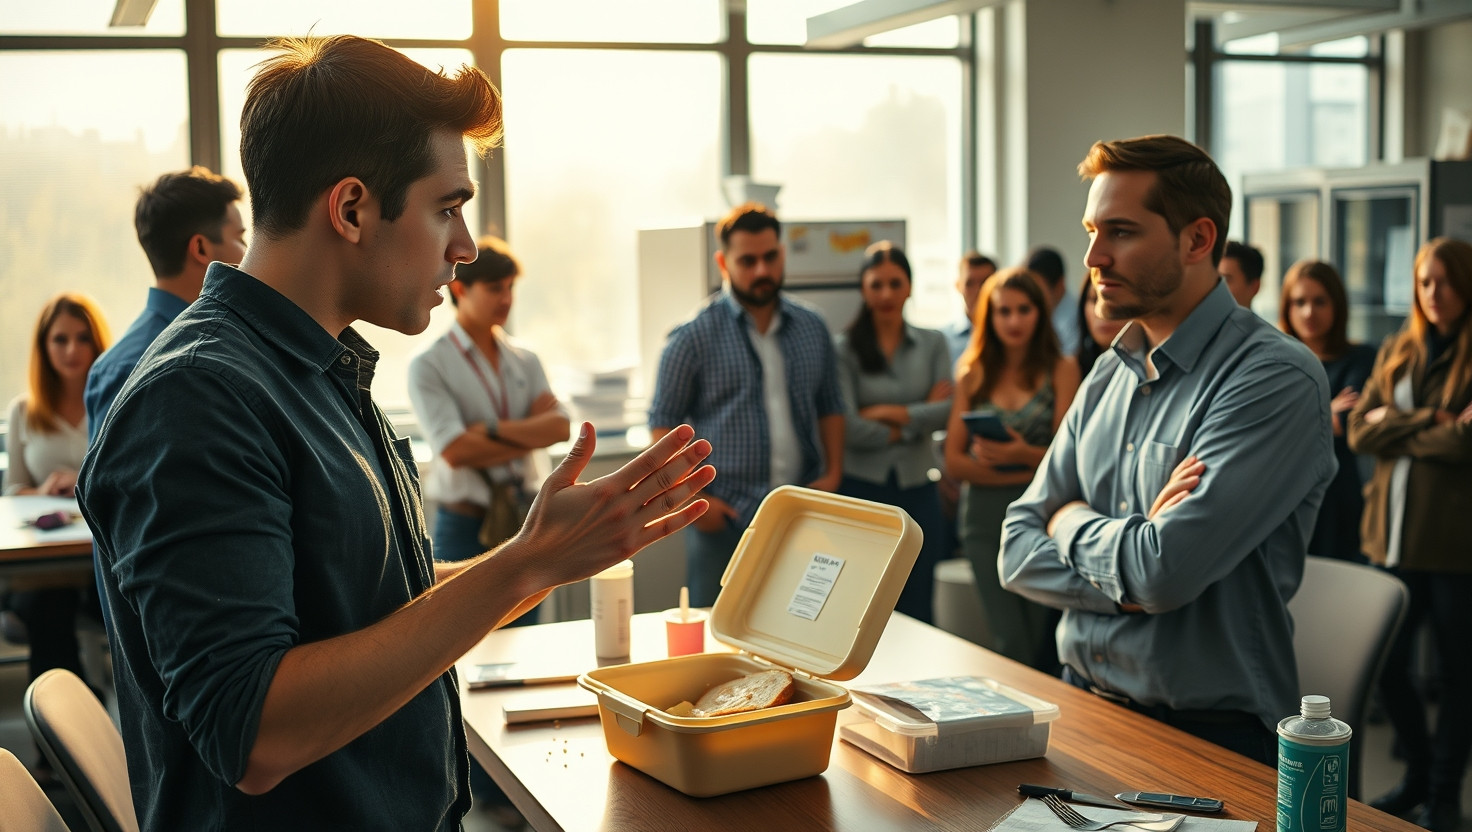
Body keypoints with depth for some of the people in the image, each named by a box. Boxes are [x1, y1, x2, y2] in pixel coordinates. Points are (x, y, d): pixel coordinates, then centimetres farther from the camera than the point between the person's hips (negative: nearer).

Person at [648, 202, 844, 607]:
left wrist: (833, 473, 4)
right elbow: (663, 422, -2)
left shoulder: (812, 328, 10)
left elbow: (830, 406, 17)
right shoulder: (695, 337, -4)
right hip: (726, 519, -4)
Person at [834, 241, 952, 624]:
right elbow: (849, 429, -12)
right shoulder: (845, 348, -3)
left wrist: (888, 413, -10)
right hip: (862, 488, -2)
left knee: (917, 611, 8)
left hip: (918, 491, 3)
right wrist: (916, 419, -5)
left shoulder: (933, 344, 8)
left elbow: (945, 410, -4)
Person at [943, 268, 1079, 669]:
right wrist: (1025, 473, -8)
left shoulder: (1061, 370, 4)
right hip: (986, 517, 2)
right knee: (1010, 646, -6)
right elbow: (954, 461, 4)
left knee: (1043, 647, -4)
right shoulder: (973, 375, 11)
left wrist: (1023, 454, -22)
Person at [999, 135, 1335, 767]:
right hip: (1084, 703, 6)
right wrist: (1127, 584, -11)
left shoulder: (1276, 377, -13)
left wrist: (1072, 521, -2)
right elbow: (1018, 555, 7)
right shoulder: (1110, 374, 10)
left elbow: (1164, 571, -22)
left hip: (1211, 735, -6)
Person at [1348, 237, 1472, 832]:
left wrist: (1397, 428, -6)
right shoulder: (1397, 352, 13)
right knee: (1386, 666, 7)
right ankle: (1419, 775, 30)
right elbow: (1360, 429, 2)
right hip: (1396, 533, 4)